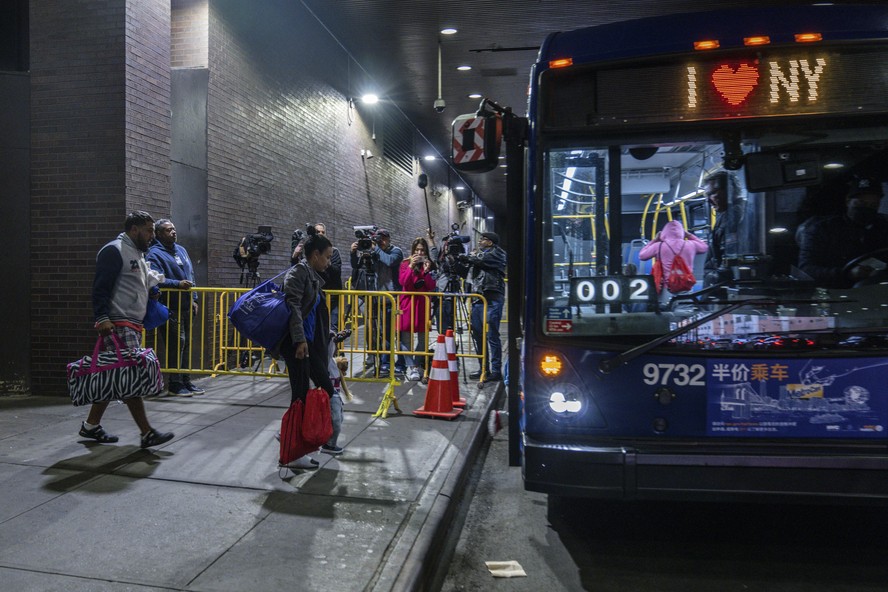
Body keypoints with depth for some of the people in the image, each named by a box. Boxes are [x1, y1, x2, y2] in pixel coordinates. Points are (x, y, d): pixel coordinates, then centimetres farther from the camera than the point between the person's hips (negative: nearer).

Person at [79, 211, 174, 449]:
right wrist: (102, 319, -22)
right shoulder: (114, 251, -8)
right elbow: (100, 288, -15)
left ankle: (91, 425, 23)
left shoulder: (137, 254, 22)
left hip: (133, 324, 10)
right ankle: (147, 433, -11)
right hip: (118, 324, -10)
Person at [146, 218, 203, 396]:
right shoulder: (154, 254, -8)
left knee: (186, 343, 12)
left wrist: (194, 299, 17)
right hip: (171, 308, -8)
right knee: (177, 343, -9)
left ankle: (186, 381, 22)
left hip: (186, 306, 8)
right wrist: (178, 284, -31)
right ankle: (175, 384, 0)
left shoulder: (181, 250, 17)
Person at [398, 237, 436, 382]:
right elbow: (403, 282, -9)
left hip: (423, 303, 2)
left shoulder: (429, 264, 7)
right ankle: (411, 367, -2)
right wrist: (411, 266, -16)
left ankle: (417, 364, 15)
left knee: (423, 336, 3)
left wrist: (427, 271, -14)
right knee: (406, 335, -6)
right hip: (407, 302, -1)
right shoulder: (406, 263, 5)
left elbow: (432, 286, -2)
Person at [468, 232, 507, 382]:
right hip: (478, 298, 8)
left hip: (492, 299, -8)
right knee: (477, 334, 8)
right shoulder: (480, 254, 23)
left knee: (492, 336, -7)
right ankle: (484, 368, 17)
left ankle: (496, 371, -3)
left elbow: (481, 260, -12)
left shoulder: (496, 253, 0)